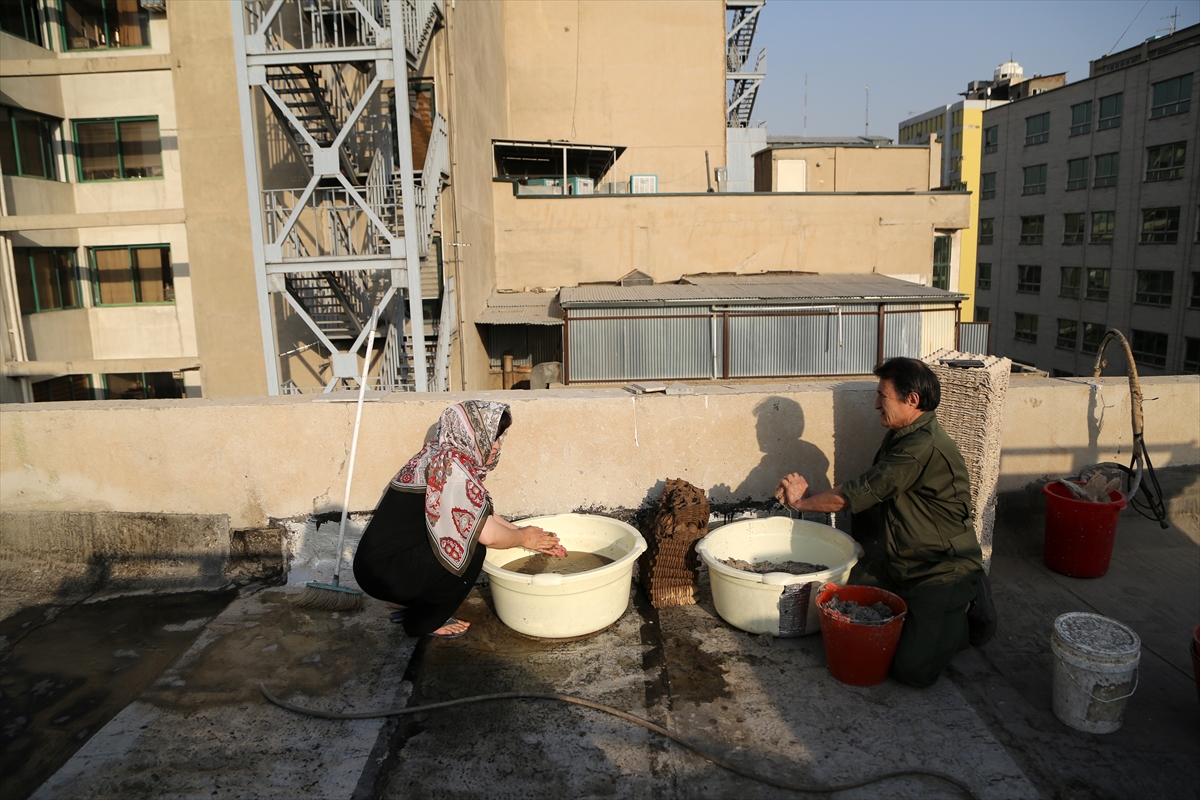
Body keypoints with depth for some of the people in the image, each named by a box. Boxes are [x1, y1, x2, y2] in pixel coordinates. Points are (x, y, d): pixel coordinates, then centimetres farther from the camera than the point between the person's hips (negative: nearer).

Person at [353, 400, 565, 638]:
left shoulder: (440, 455, 8)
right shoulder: (451, 465, -20)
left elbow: (484, 516, 15)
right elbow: (488, 534, -20)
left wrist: (533, 538, 12)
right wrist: (524, 538, -1)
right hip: (383, 572, -9)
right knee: (472, 547, -16)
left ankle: (405, 601, 16)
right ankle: (424, 622, 2)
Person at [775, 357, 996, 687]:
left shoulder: (924, 447, -26)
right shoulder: (900, 437, 7)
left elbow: (856, 494, -21)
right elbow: (866, 493, 11)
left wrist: (802, 500, -6)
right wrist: (808, 494, -1)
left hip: (944, 570, -9)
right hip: (900, 562, 9)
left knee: (913, 669, -14)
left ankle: (966, 611, 9)